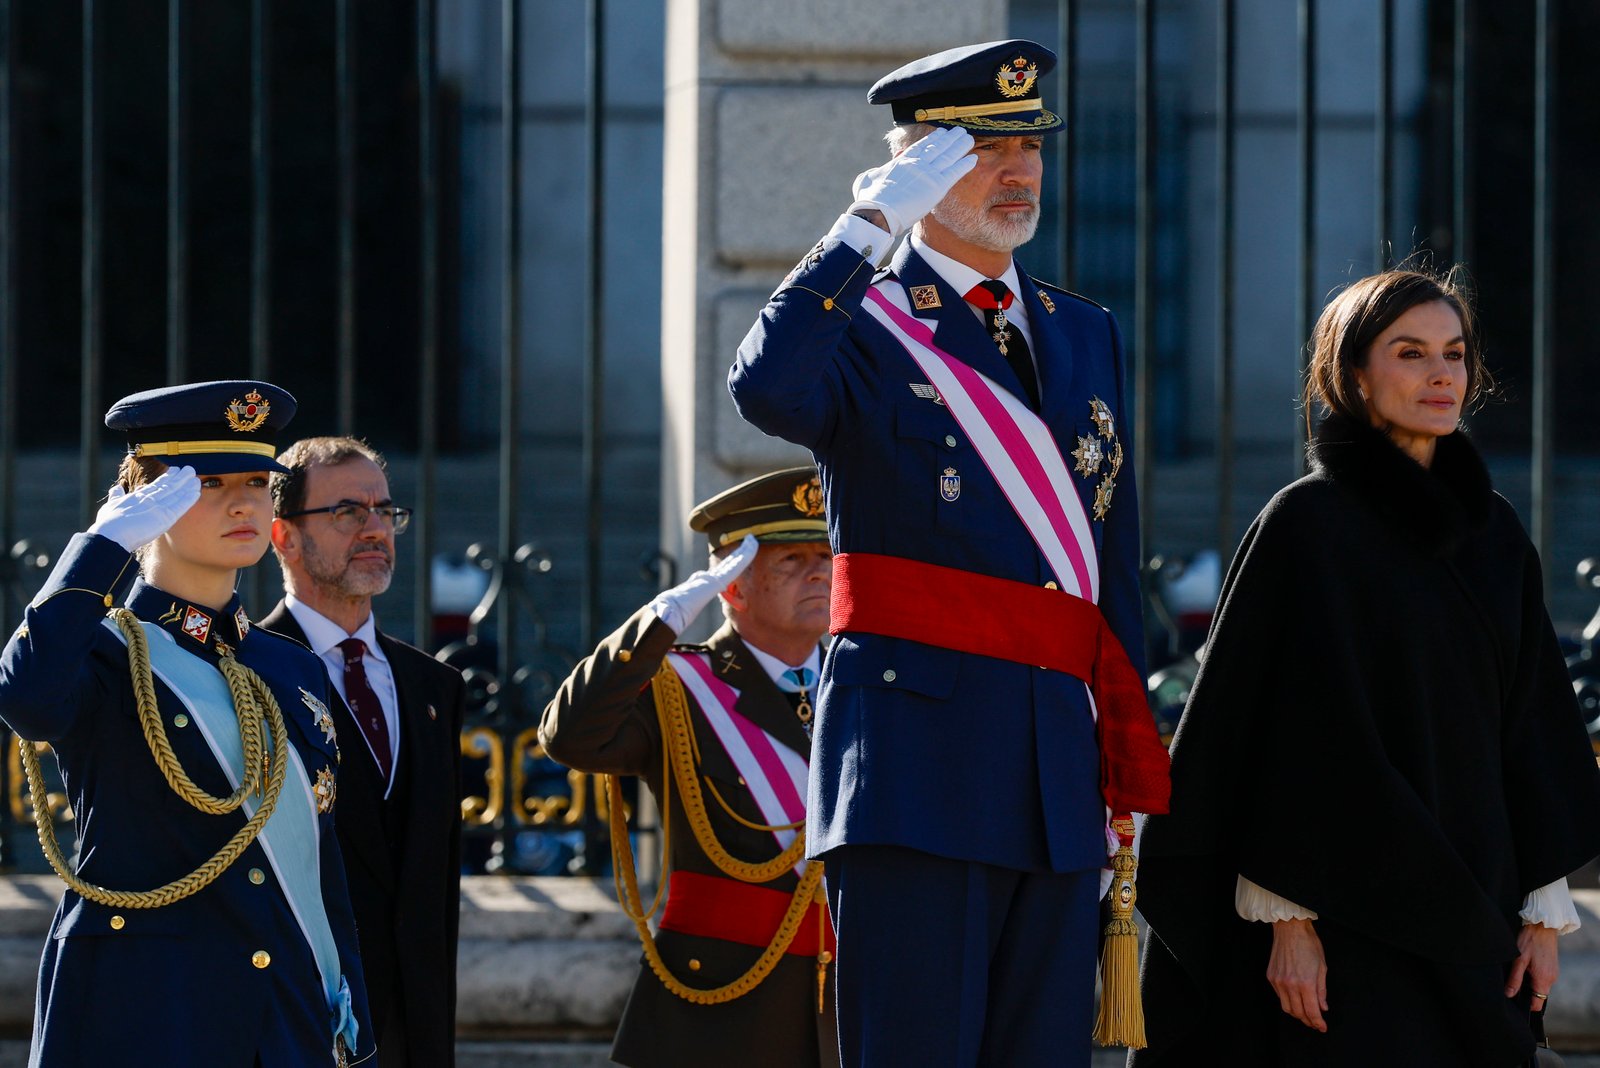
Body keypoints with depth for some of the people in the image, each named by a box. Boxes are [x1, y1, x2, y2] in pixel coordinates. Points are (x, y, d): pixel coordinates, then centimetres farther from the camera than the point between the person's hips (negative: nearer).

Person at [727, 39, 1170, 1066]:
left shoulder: (1087, 336, 18)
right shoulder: (863, 324, 0)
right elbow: (767, 389, -26)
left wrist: (1131, 762, 16)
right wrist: (871, 222, -19)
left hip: (1057, 762, 6)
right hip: (918, 753, -6)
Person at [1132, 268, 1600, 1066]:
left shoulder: (1494, 535, 11)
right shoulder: (1305, 525, -6)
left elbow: (1532, 727, 12)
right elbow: (1280, 732, -11)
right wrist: (1287, 918, -16)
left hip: (1470, 925, 6)